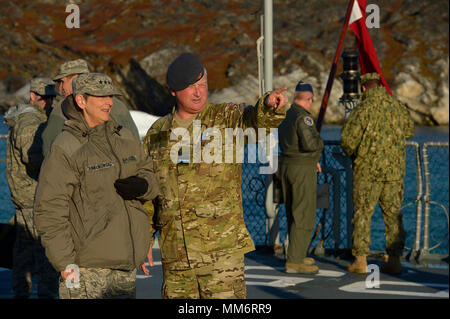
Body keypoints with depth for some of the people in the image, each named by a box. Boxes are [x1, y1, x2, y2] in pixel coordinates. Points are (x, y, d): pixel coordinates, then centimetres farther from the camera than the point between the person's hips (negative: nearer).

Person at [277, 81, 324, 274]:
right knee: (304, 216, -7)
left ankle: (298, 256, 25)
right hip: (303, 170, -9)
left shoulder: (285, 117, 12)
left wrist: (313, 160, 23)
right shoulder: (303, 117, -16)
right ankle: (294, 262, -10)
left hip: (286, 165, 9)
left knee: (293, 213, 16)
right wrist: (319, 142, -4)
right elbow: (310, 143, -26)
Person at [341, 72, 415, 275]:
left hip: (368, 169, -4)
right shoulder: (397, 106, 4)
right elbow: (409, 131, 20)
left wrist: (351, 153, 9)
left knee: (362, 213, 3)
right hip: (394, 169, 4)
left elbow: (347, 140, -12)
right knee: (393, 214, 10)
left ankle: (360, 260, 1)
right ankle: (395, 259, 10)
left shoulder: (363, 109, -10)